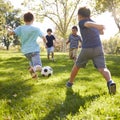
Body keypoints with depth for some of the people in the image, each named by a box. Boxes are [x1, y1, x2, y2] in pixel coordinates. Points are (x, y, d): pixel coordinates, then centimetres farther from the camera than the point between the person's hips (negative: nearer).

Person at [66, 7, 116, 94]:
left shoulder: (81, 22, 5)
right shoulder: (94, 22, 21)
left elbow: (88, 23, -19)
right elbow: (102, 32, 34)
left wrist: (97, 26, -41)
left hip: (86, 49, -3)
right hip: (98, 48, 3)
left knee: (77, 66, 19)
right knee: (102, 68, -8)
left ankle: (70, 82, 34)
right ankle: (110, 82, -37)